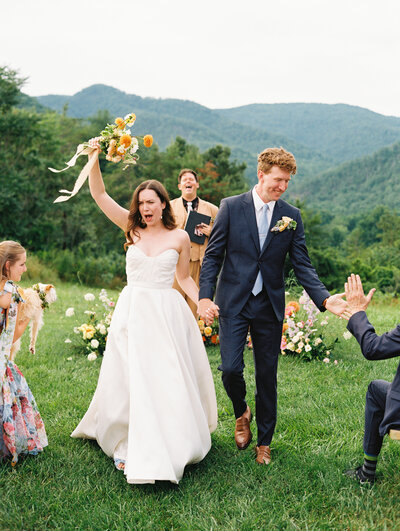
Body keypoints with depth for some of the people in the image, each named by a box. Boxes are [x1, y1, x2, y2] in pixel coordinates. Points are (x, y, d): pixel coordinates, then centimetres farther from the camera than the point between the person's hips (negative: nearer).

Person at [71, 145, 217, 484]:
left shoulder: (179, 237, 2)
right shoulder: (132, 228, 5)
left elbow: (184, 278, 11)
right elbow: (99, 194, 0)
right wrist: (95, 159, -11)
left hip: (167, 315, -1)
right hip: (133, 313, 1)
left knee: (169, 379, 0)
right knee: (130, 379, 5)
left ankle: (172, 443, 17)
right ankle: (126, 444, 22)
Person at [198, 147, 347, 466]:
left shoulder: (292, 216, 3)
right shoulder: (231, 207, -2)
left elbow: (302, 264, 2)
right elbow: (213, 255, -2)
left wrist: (324, 298, -13)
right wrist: (205, 296, -12)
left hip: (270, 307, 2)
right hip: (234, 303, -2)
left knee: (267, 376, 8)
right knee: (231, 369, -9)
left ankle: (264, 442, 25)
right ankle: (242, 413, 25)